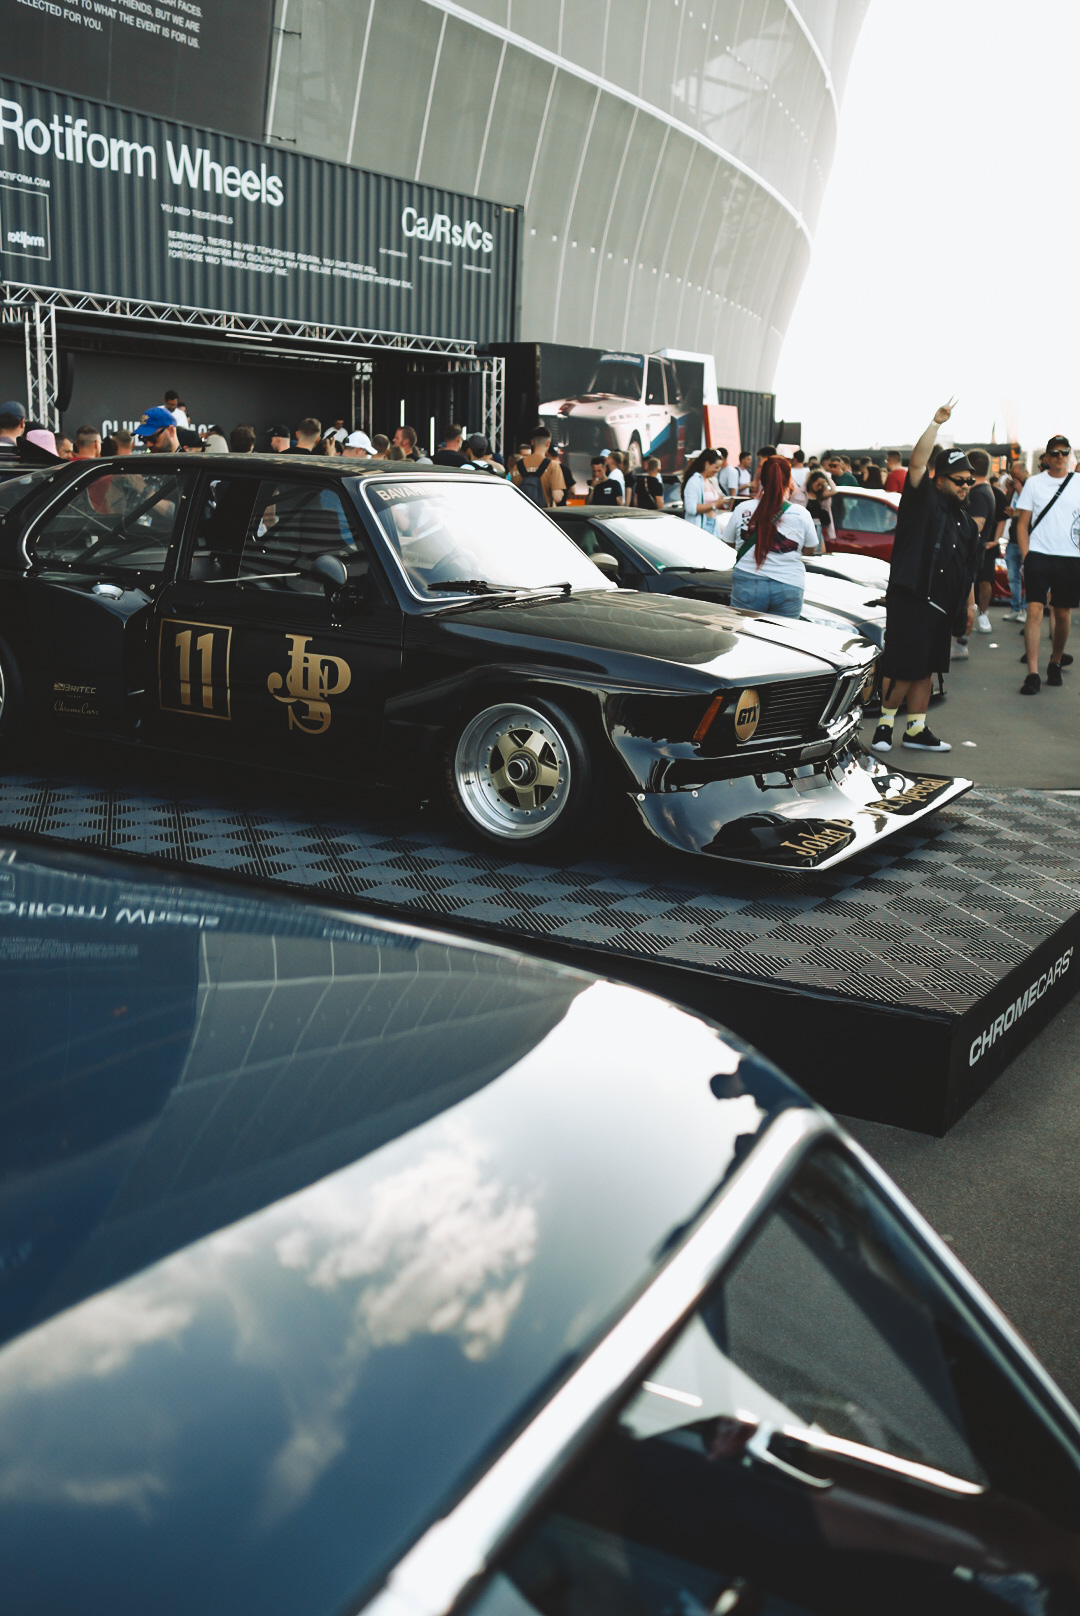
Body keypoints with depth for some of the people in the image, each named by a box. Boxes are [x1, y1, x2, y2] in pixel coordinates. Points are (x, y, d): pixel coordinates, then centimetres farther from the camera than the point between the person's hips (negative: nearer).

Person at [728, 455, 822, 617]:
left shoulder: (743, 509, -3)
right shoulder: (801, 514, -4)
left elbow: (730, 543, 11)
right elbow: (811, 549, 8)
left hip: (747, 583, 0)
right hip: (788, 586, 0)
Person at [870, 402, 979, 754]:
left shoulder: (964, 521, 19)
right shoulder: (923, 499, -1)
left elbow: (966, 567, 24)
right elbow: (917, 462, -17)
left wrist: (969, 602, 20)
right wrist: (936, 424, -20)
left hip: (940, 606, 7)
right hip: (909, 599, -7)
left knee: (925, 670, 11)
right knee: (902, 668, -7)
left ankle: (917, 731, 17)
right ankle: (885, 724, 5)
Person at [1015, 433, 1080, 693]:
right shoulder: (1034, 483, 5)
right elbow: (1022, 524, 5)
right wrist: (1025, 557, -4)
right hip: (1039, 556, -1)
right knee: (1035, 610, -11)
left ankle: (1056, 663, 30)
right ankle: (1032, 675, -13)